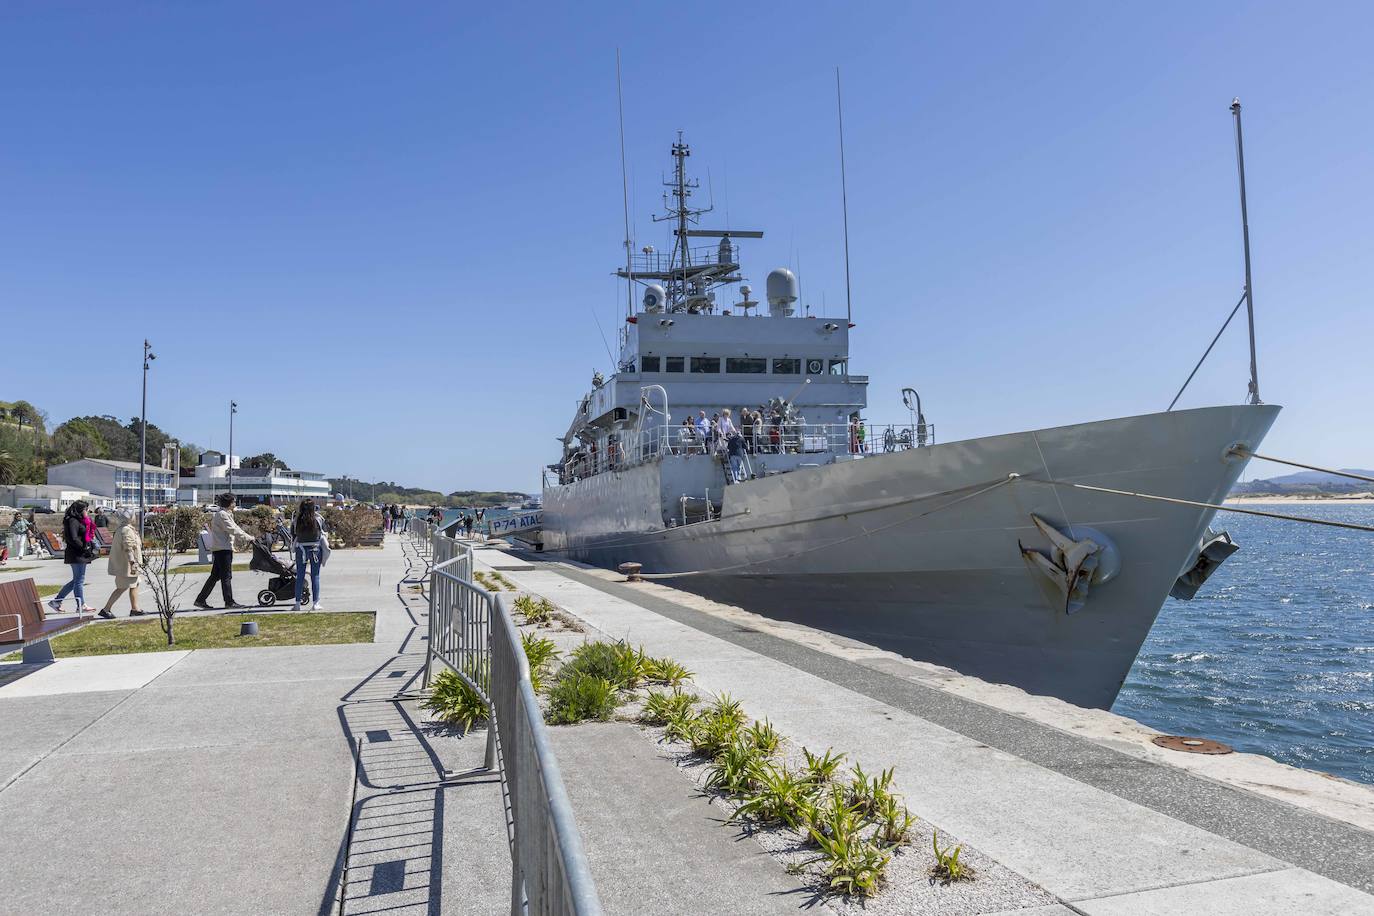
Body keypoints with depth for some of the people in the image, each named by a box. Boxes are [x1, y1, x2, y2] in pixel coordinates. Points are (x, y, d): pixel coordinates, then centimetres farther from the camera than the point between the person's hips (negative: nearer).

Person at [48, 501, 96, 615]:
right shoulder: (73, 521, -14)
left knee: (76, 580, 15)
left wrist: (91, 544, 4)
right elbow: (73, 539, -23)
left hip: (80, 555, 10)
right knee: (79, 580, -2)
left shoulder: (78, 521, 16)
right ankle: (81, 605, 5)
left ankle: (56, 601, 19)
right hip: (77, 555, -10)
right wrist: (84, 547, -16)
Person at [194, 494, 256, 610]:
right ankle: (229, 602, -1)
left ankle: (200, 600, 16)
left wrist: (248, 536, 11)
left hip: (219, 549, 10)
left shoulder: (226, 514, 19)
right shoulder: (222, 514, -14)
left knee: (215, 576, 12)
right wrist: (248, 538, -16)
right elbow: (233, 530, -20)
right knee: (226, 576, -5)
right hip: (222, 549, -10)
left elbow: (234, 527, 20)